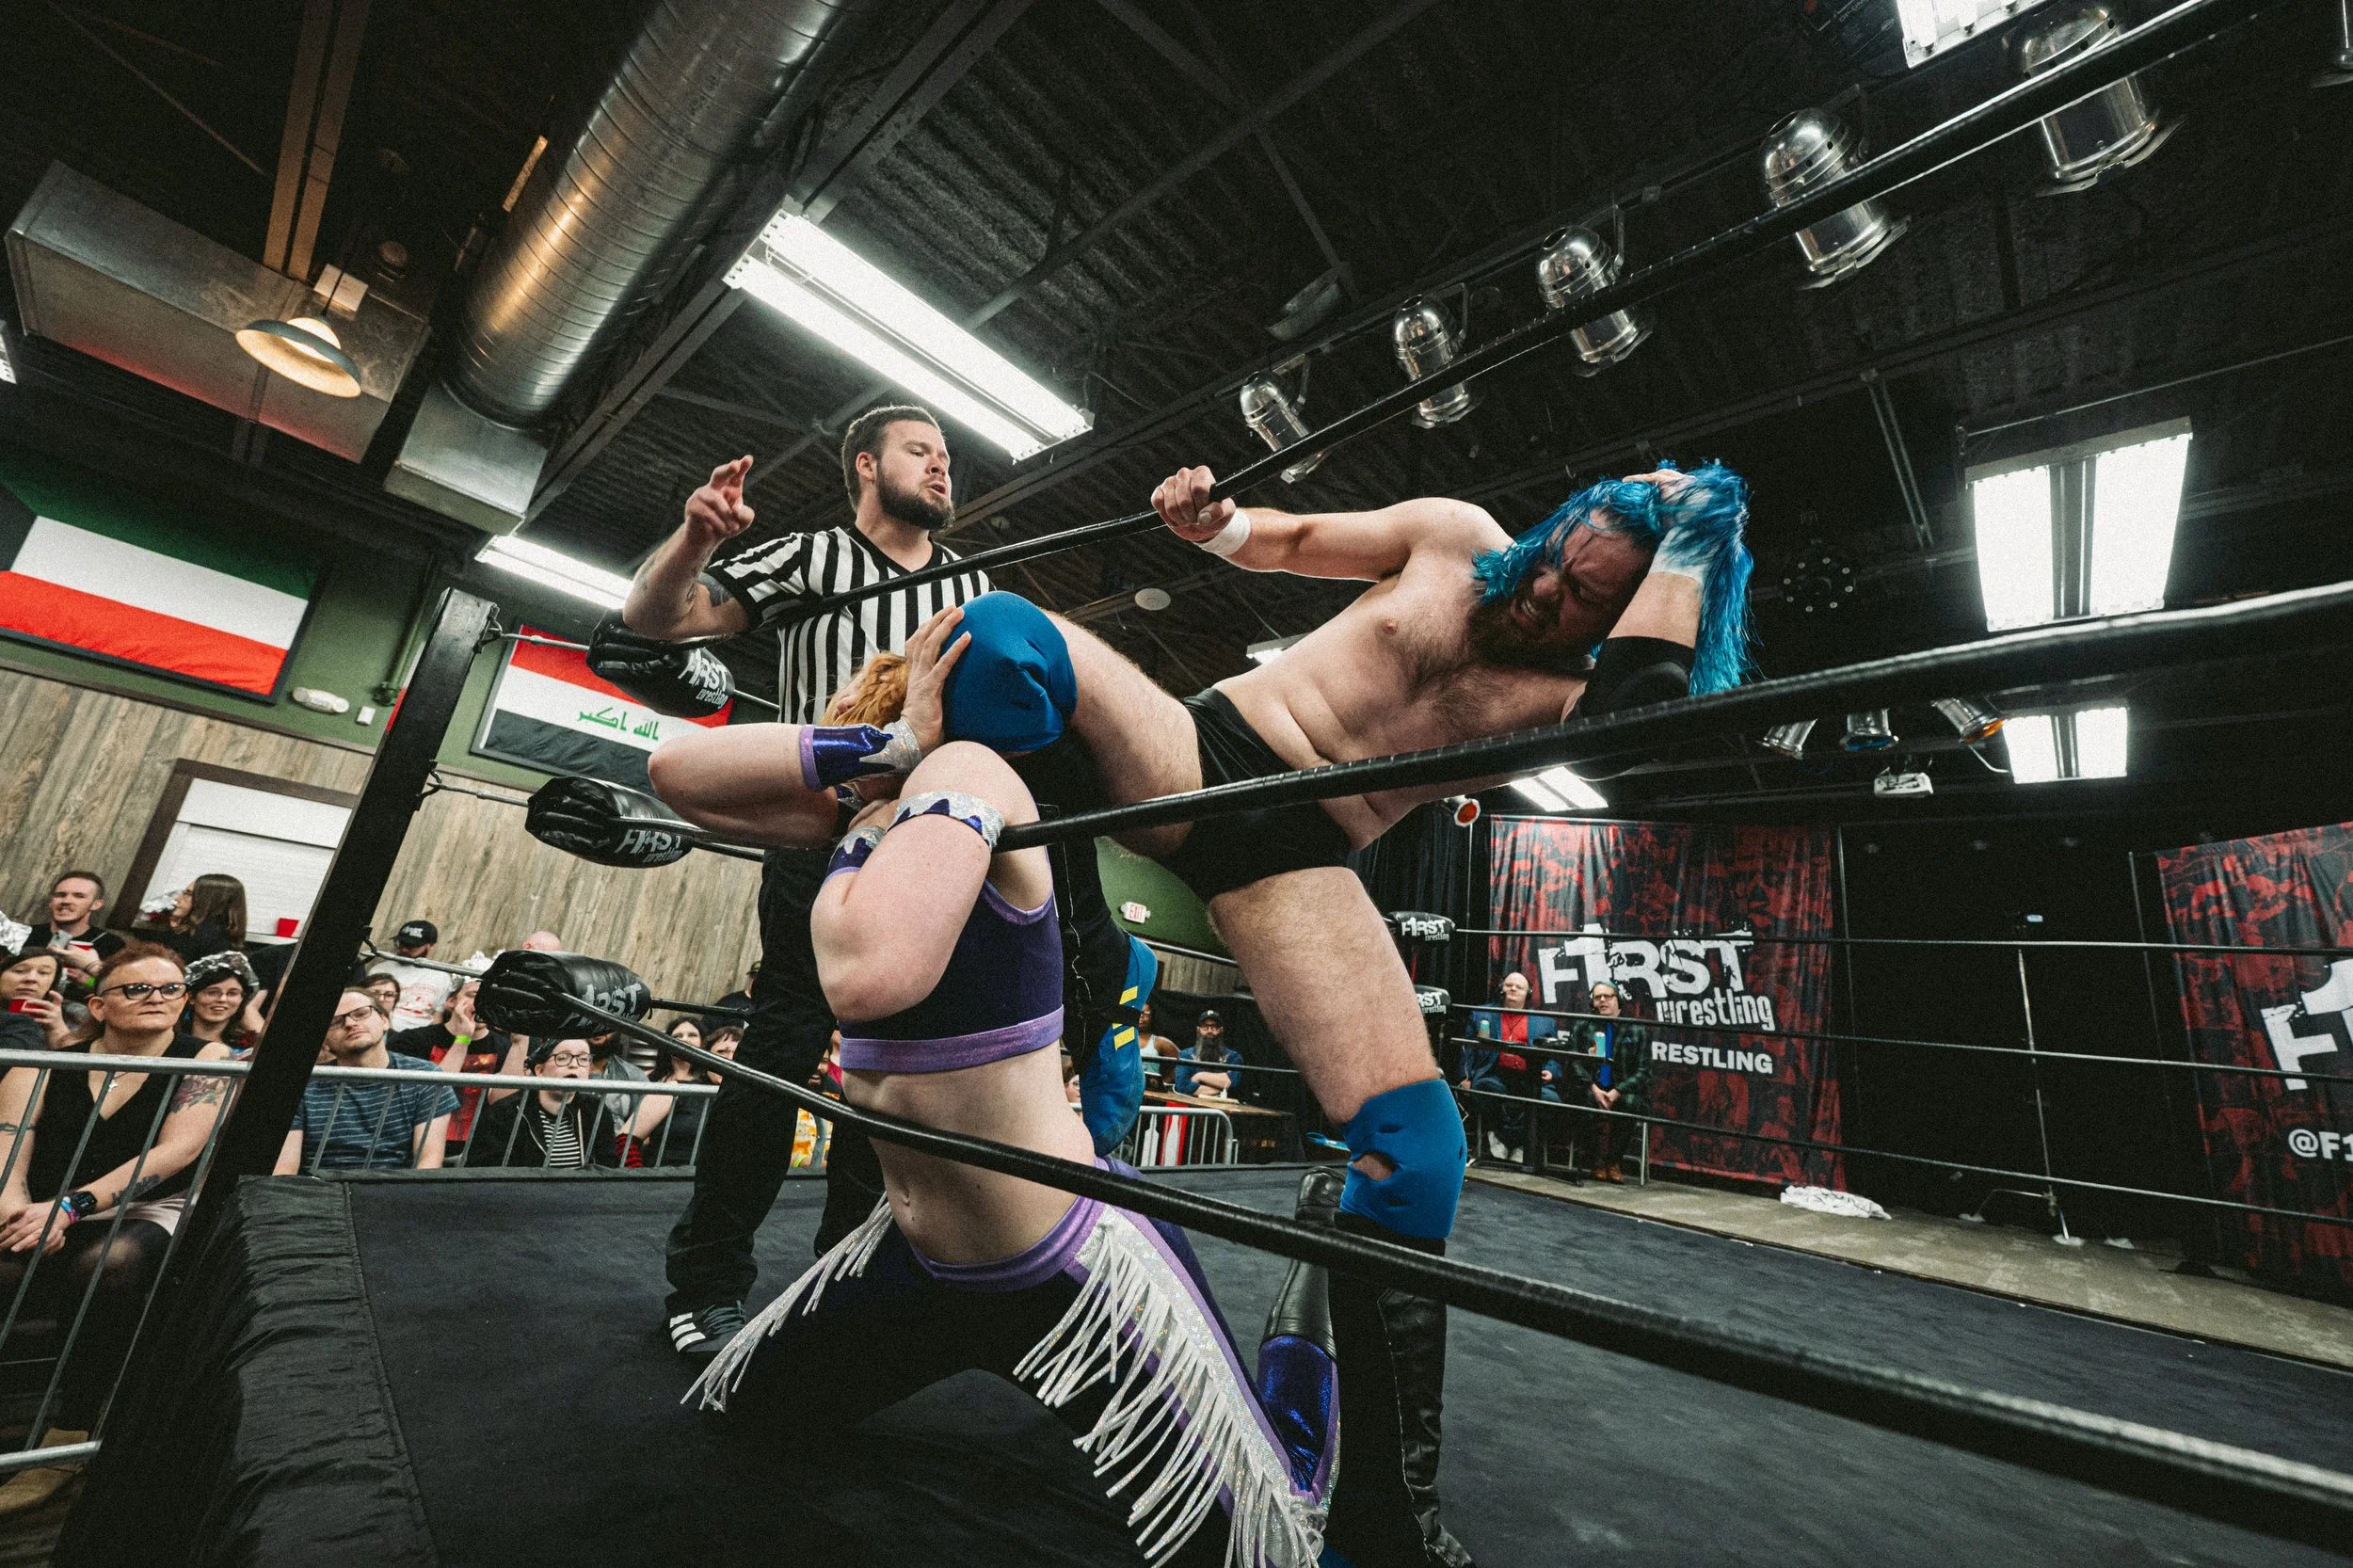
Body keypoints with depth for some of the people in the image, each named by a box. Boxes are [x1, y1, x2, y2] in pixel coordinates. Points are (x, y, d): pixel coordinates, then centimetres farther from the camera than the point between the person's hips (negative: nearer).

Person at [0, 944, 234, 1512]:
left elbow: (178, 1148, -11)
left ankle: (66, 1440, -20)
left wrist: (70, 1205, -21)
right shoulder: (46, 1065, 8)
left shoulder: (207, 1059, 0)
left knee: (113, 1262, -34)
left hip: (147, 1213, -2)